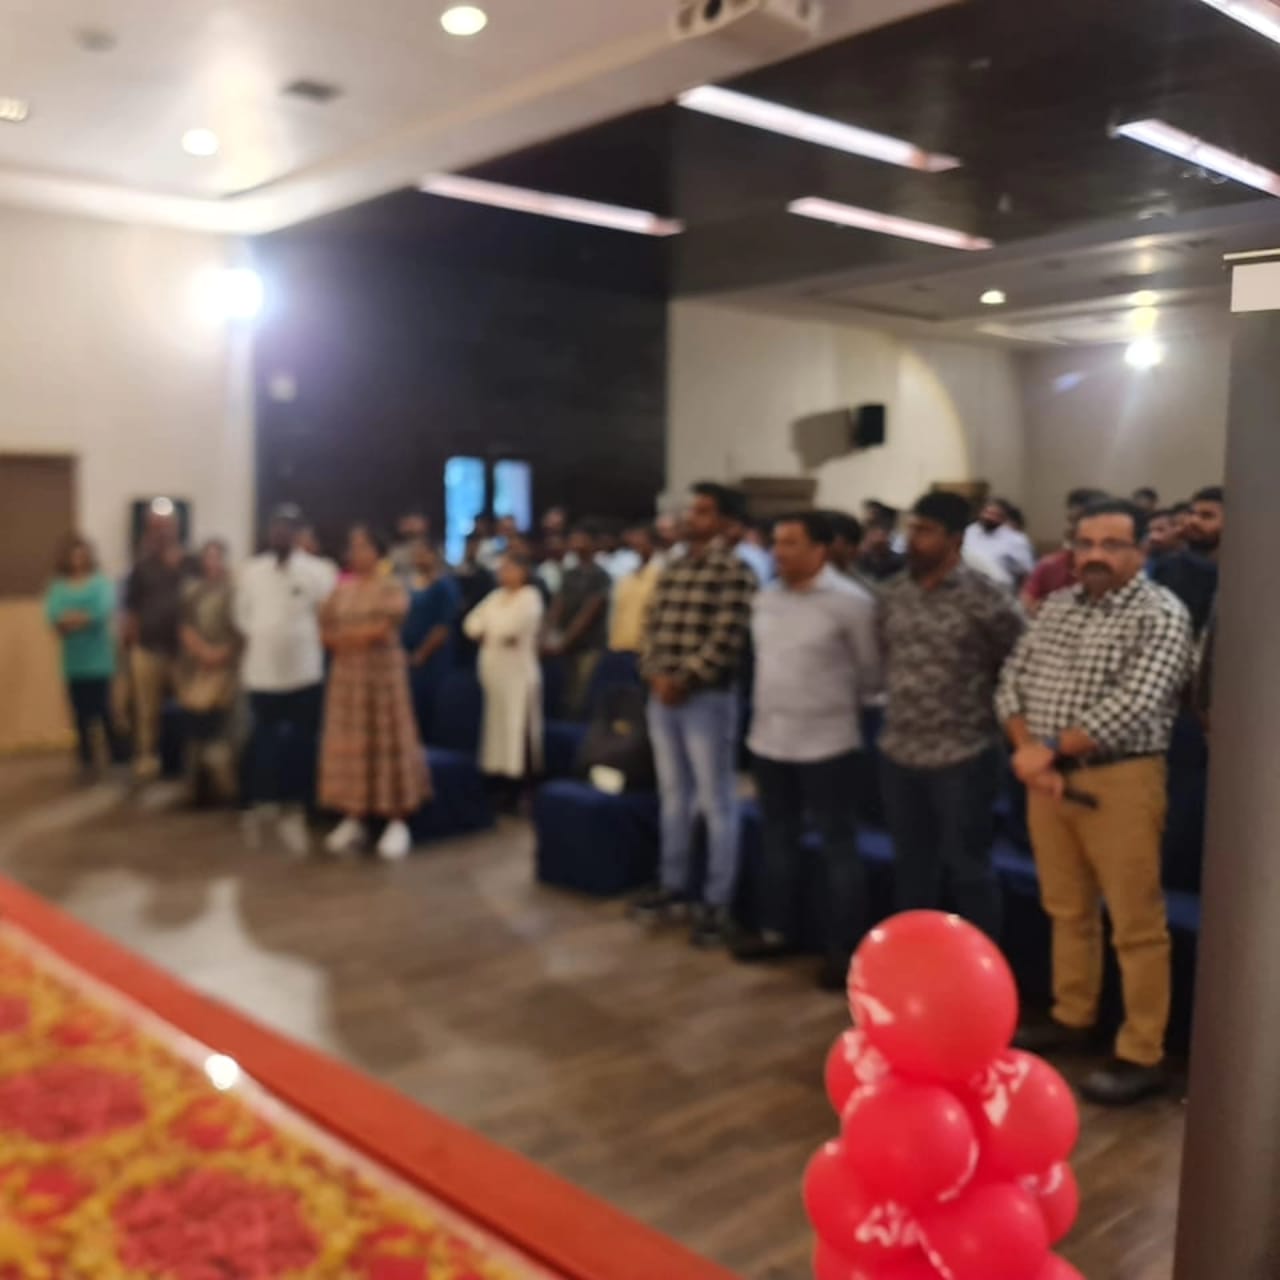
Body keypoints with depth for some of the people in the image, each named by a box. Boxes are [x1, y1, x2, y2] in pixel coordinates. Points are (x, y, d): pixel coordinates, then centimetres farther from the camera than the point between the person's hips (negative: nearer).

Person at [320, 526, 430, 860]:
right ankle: (354, 819, 13)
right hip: (347, 674, 6)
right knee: (350, 743, 6)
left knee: (386, 742, -3)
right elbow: (325, 631, 6)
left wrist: (345, 636, -5)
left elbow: (383, 629, -17)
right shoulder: (341, 590, 12)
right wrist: (360, 636, -9)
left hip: (383, 672, -5)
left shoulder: (392, 588, -5)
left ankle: (398, 823, 0)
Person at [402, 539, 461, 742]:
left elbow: (444, 626, -11)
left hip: (431, 660, -6)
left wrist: (421, 655, -10)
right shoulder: (410, 583, 13)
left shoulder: (445, 585, -6)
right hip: (407, 659, 6)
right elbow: (403, 620, 16)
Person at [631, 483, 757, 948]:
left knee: (716, 802, 1)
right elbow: (652, 626, 11)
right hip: (662, 696, 7)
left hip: (707, 698, -7)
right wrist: (655, 674, -5)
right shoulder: (671, 570, 13)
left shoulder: (734, 571, -9)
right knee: (673, 796, 16)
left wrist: (685, 680, -15)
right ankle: (673, 888, 29)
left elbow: (727, 638, -16)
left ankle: (716, 904, 9)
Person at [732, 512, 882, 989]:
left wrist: (841, 705, 6)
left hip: (826, 743, -6)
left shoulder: (849, 601, -13)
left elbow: (872, 672, -5)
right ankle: (776, 931, 31)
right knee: (778, 839, 17)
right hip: (768, 738, 6)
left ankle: (845, 950, 12)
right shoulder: (765, 598, 6)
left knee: (837, 845, 3)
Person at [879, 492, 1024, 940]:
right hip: (899, 753, 6)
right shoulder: (893, 595, 6)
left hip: (963, 756, -5)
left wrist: (985, 709, 0)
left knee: (967, 868, 6)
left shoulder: (984, 597, -12)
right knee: (910, 867, 16)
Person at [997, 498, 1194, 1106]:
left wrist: (1049, 750, -15)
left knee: (1136, 924, 1)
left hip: (1119, 781, -6)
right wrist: (1027, 750, -8)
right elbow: (1013, 681, 8)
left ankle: (1142, 1056, 11)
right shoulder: (1057, 607, 10)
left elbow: (1134, 710, -20)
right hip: (1047, 776, 6)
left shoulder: (1162, 616, -10)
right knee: (1066, 909, 17)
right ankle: (1072, 1015, 33)